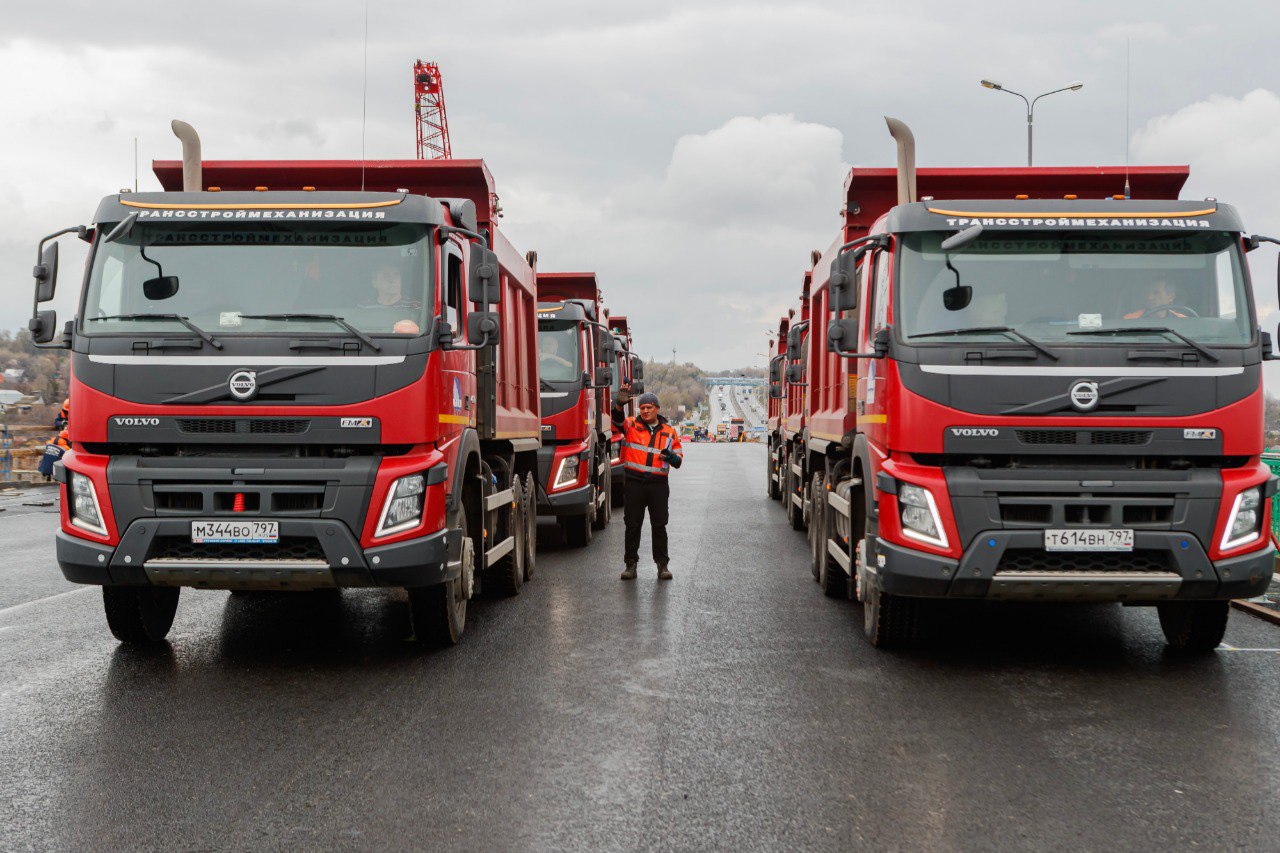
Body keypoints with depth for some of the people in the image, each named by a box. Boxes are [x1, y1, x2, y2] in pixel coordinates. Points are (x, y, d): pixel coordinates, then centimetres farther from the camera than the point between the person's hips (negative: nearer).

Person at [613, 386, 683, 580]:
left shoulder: (669, 432, 10)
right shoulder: (631, 426, 5)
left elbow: (679, 457, 11)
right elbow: (617, 419, -15)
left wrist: (672, 457, -13)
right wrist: (620, 403, -35)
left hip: (658, 484, 1)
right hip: (634, 483, -1)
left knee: (659, 525, 4)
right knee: (632, 524, 4)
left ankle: (663, 564, 12)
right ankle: (630, 564, 12)